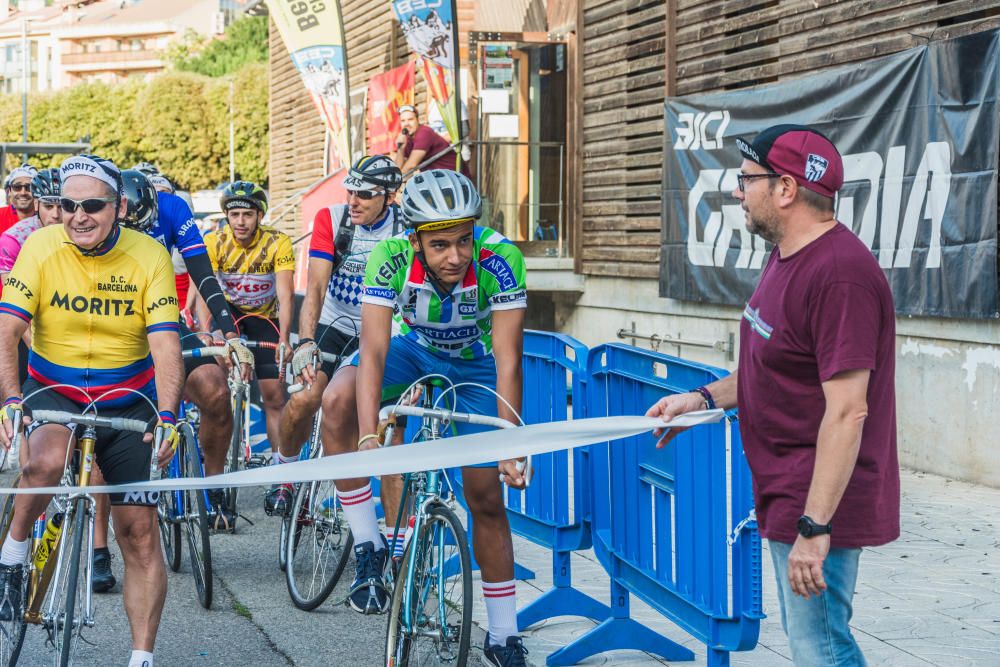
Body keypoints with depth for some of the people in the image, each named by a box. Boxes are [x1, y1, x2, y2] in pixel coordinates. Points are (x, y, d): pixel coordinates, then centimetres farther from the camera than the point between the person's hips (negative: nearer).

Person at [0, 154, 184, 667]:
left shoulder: (150, 257, -13)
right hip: (52, 391, -1)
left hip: (127, 401, 1)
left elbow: (165, 346, -19)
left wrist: (167, 417, -33)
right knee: (46, 460, -35)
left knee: (139, 531, -2)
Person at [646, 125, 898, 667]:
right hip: (787, 498, 10)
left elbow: (847, 410, -26)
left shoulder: (839, 275, -23)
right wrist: (705, 398, 11)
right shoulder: (785, 256, 10)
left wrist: (814, 528, -27)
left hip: (818, 502, -10)